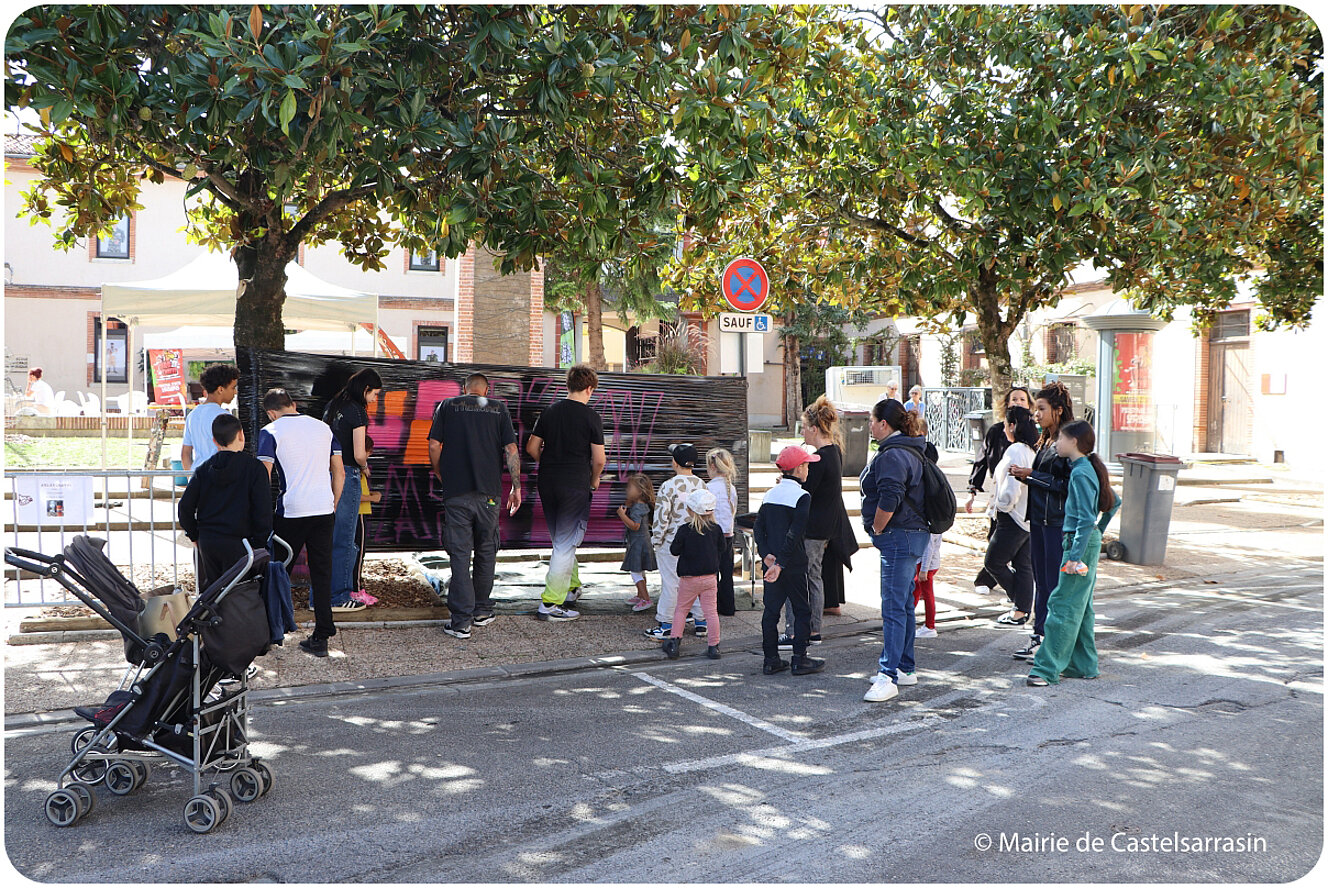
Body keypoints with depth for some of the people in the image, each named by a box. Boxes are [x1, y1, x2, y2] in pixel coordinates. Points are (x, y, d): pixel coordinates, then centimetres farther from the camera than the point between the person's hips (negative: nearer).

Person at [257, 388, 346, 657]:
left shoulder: (270, 432, -1)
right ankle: (321, 637, 4)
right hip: (324, 511, 3)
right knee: (321, 574, 5)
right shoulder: (323, 427, 11)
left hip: (290, 512, -3)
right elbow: (339, 473, 13)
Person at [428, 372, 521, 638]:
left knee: (460, 554, 0)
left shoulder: (448, 406, 7)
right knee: (486, 551, 15)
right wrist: (516, 487, 6)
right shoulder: (499, 409, 8)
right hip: (489, 492, 1)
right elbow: (511, 450, 1)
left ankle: (461, 621, -3)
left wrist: (442, 477, 16)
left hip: (456, 492, -1)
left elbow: (434, 446, 2)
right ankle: (482, 611, 24)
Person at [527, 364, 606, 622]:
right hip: (575, 487, -5)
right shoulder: (591, 417, -8)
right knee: (566, 544, 0)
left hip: (547, 484, 6)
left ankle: (571, 587, 33)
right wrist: (594, 481, 8)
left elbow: (532, 448, 8)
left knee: (560, 541, 20)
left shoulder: (549, 412, 6)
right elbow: (599, 459, -10)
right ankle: (550, 603, -1)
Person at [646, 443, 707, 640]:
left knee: (670, 583, 0)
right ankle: (700, 622, 20)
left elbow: (661, 517, -16)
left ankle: (665, 626, 7)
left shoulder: (669, 486, -16)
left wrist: (656, 540, -4)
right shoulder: (702, 485, 1)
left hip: (672, 543, -5)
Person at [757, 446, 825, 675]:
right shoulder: (802, 496, -11)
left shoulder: (770, 494, 9)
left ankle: (771, 659, 12)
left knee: (771, 609, 9)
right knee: (802, 610, 5)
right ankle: (800, 660, 7)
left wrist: (766, 554, -5)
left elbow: (758, 527, 2)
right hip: (794, 564, -6)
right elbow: (794, 534, -19)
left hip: (772, 562, 6)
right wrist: (781, 563, -19)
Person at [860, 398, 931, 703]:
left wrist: (877, 530, -12)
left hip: (899, 537, -11)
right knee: (904, 604, 16)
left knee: (893, 607, -12)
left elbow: (888, 501, -27)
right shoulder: (911, 451, 17)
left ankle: (888, 676, -12)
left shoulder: (892, 456, -17)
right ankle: (905, 669, 25)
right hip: (912, 535, 11)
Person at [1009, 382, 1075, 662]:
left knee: (1055, 583, -2)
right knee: (1041, 580, 13)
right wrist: (1025, 475, 3)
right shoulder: (1046, 441, 14)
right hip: (1038, 518, 9)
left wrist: (1031, 475, -14)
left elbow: (1066, 484, -18)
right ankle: (1038, 636, 20)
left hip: (1058, 521, -9)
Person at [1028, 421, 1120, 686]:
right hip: (1091, 541, 10)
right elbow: (1114, 501, 23)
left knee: (1063, 605, -9)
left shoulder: (1080, 473, -17)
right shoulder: (1089, 469, 12)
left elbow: (1086, 519, -23)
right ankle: (1083, 665, 21)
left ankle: (1047, 668, -8)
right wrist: (1098, 531, 27)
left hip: (1081, 542, -10)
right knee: (1080, 606, 14)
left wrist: (1075, 556, -24)